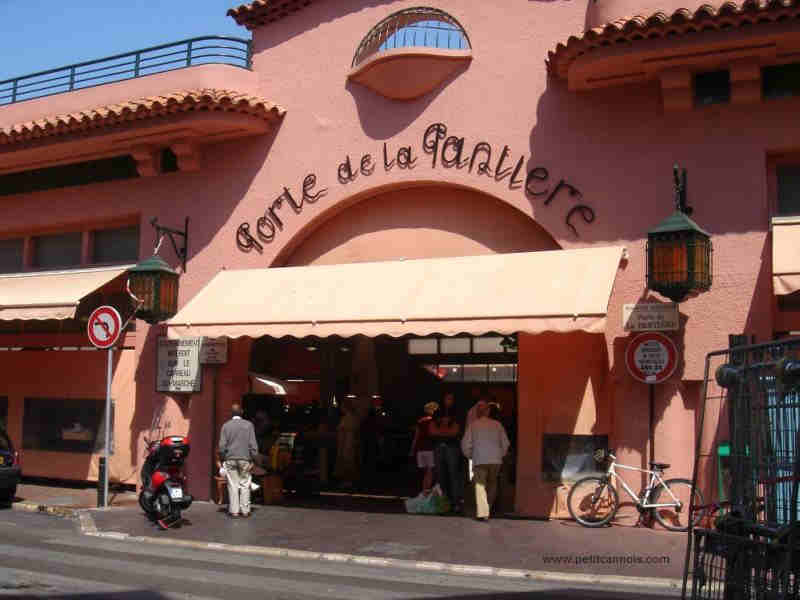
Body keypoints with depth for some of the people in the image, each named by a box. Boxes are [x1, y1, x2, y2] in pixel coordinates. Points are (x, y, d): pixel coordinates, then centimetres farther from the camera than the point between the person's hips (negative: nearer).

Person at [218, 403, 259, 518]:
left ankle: (234, 511, 4)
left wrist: (222, 459, 8)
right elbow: (253, 444, -3)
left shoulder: (226, 425, 1)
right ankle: (245, 510, 6)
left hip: (230, 459, 1)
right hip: (245, 458, -1)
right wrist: (253, 459, 3)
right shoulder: (248, 425, -2)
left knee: (233, 485, 3)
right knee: (245, 485, 5)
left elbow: (222, 445, 0)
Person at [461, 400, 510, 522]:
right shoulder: (497, 424, 4)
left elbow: (466, 444, -1)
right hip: (495, 460, 2)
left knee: (480, 485, 2)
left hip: (479, 460, -2)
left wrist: (469, 456, 15)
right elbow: (505, 443, 4)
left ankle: (483, 513, -9)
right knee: (492, 484, 18)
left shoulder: (472, 425, 1)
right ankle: (488, 509, 24)